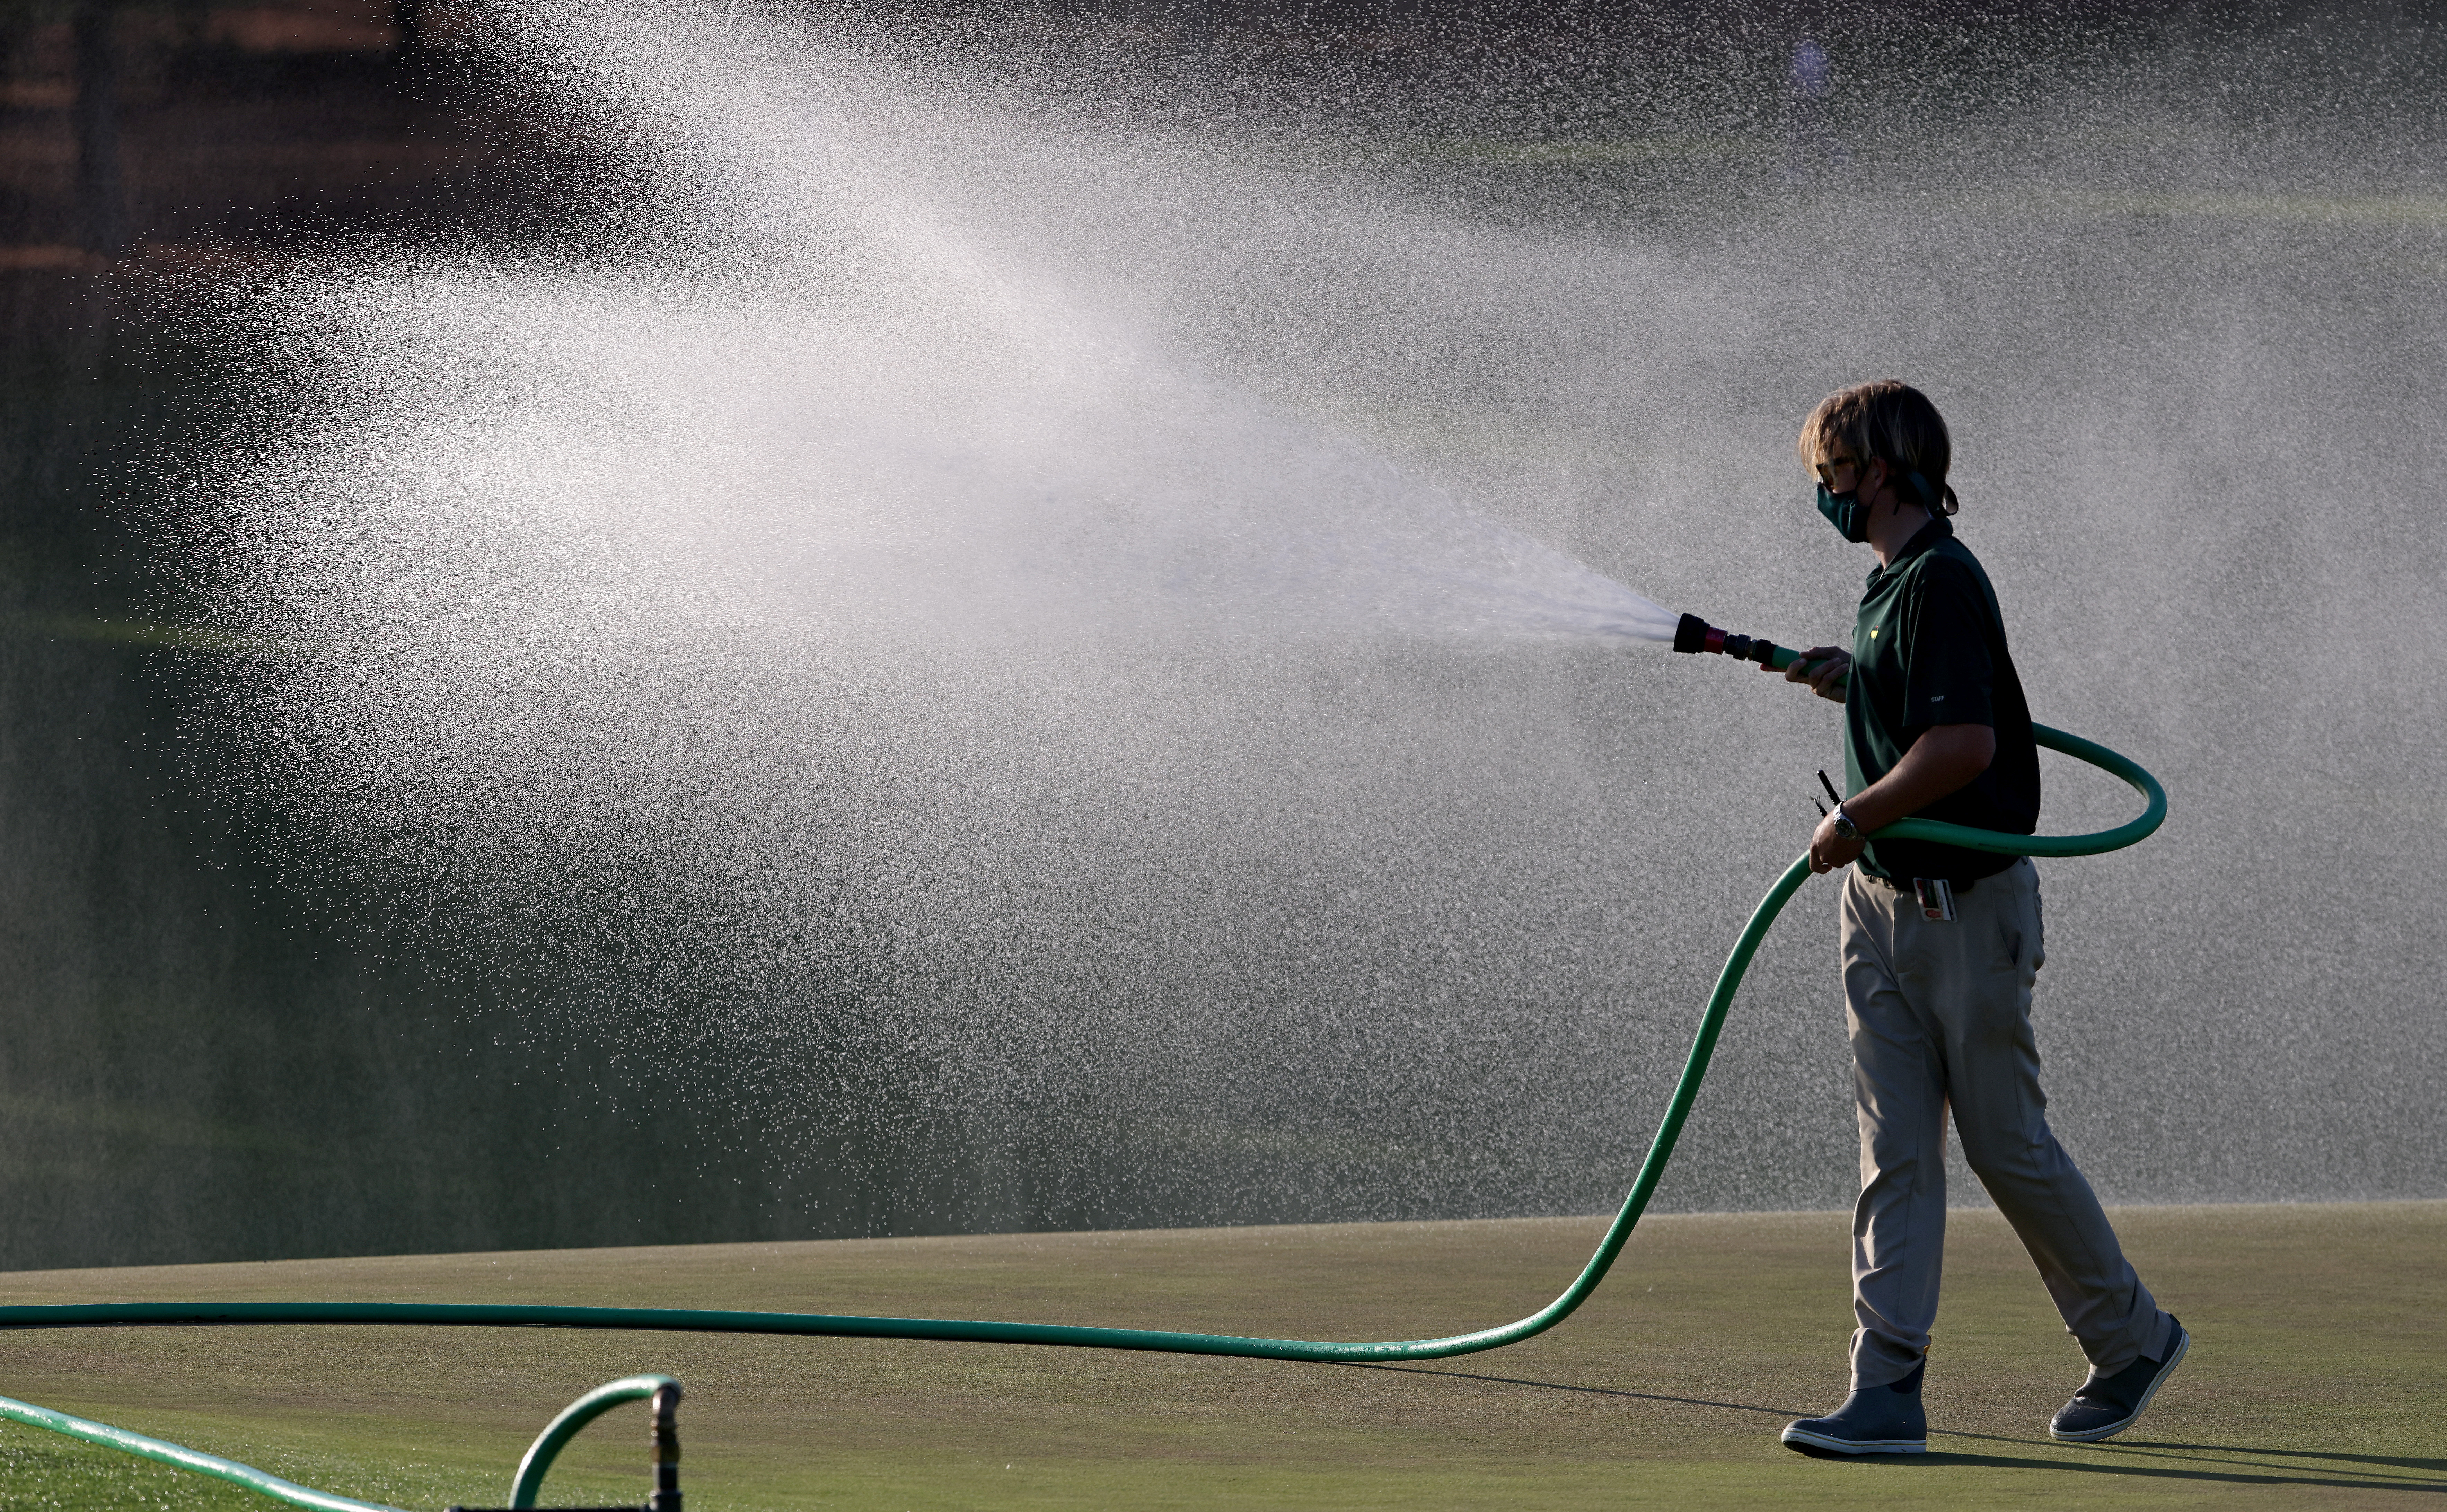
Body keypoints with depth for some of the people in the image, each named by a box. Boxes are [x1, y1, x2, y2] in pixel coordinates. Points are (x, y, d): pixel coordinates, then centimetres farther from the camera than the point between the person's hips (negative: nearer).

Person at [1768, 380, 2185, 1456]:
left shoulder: (1942, 581, -18)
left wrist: (1853, 821, -17)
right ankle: (1888, 1391, 0)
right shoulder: (1892, 585, 14)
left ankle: (2131, 1338, 19)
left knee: (2009, 1146, 1)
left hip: (1968, 908, -9)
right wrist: (1850, 680, 15)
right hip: (1883, 907, 9)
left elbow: (1967, 743, -26)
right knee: (1894, 1155, 3)